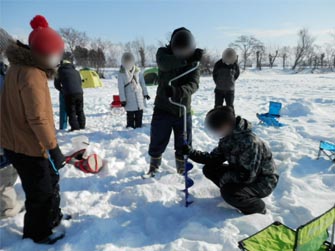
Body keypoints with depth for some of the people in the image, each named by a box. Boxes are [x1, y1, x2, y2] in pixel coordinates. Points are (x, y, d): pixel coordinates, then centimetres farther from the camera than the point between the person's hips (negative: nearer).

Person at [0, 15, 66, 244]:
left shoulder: (20, 66, 7)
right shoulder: (31, 74, -26)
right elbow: (37, 118, -29)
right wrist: (53, 148, -23)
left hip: (19, 139, 10)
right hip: (28, 145, -10)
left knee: (50, 181, 24)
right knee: (41, 191, 8)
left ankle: (52, 217, 43)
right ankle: (38, 232, 28)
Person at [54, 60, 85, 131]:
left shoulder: (60, 71, 7)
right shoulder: (76, 71, 19)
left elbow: (57, 84, 14)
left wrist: (62, 90, 31)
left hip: (69, 94, -4)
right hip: (79, 93, 4)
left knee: (71, 112, 2)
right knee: (80, 111, 15)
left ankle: (75, 128, -1)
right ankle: (82, 126, 19)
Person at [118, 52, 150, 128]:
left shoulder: (137, 71, 3)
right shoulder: (121, 74, -5)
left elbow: (142, 83, 11)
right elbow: (121, 87, -5)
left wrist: (145, 93, 11)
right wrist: (122, 99, -8)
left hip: (139, 97, 3)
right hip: (129, 100, -3)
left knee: (139, 115, 10)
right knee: (130, 116, 1)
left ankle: (138, 127, 22)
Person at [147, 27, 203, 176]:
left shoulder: (194, 61, -5)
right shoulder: (163, 52, -5)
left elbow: (193, 84, -21)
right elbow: (164, 63, -31)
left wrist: (176, 91, -41)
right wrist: (186, 58, -39)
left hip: (183, 111, 1)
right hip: (163, 109, -1)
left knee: (183, 146, 11)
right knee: (157, 143, 10)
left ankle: (182, 171, 34)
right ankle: (153, 169, 35)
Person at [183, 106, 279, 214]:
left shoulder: (249, 142, -33)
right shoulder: (227, 139, -5)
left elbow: (247, 176, -34)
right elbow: (213, 159, 2)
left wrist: (225, 177, -19)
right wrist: (190, 152, -7)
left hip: (263, 181, -7)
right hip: (244, 174, 8)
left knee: (228, 193, -32)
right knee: (209, 169, -1)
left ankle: (258, 208, -3)